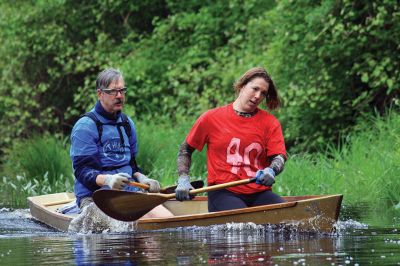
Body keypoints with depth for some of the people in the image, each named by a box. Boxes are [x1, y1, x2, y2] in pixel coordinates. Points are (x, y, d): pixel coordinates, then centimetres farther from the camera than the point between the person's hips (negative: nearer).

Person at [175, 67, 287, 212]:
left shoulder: (270, 122, 11)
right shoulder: (212, 118, 8)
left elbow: (279, 156, 1)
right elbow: (185, 149, 18)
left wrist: (271, 171, -23)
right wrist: (183, 180, 4)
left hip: (259, 193, 3)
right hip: (223, 193, -3)